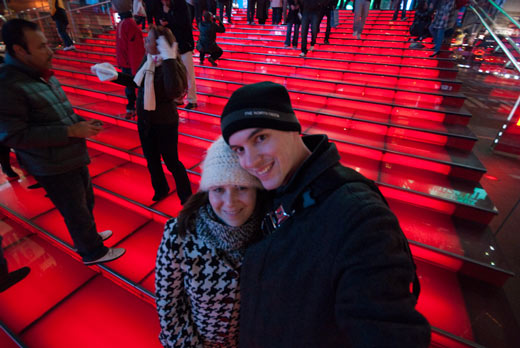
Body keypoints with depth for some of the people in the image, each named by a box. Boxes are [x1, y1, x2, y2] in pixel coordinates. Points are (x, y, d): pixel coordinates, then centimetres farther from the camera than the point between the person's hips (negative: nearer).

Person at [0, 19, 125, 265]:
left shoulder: (43, 75, 7)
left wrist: (82, 123, 0)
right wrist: (70, 131, -26)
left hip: (73, 157, 8)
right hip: (53, 167, -8)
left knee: (86, 202, 24)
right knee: (76, 212, 9)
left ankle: (87, 236, 48)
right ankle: (93, 252, 31)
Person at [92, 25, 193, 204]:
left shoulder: (172, 66, -22)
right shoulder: (147, 60, 0)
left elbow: (174, 90, -43)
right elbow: (136, 82, 15)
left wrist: (168, 60, -40)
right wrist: (114, 75, 11)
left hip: (165, 123, -8)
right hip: (144, 120, 8)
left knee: (171, 162, 5)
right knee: (151, 159, 22)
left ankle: (186, 198, 27)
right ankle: (160, 189, 47)